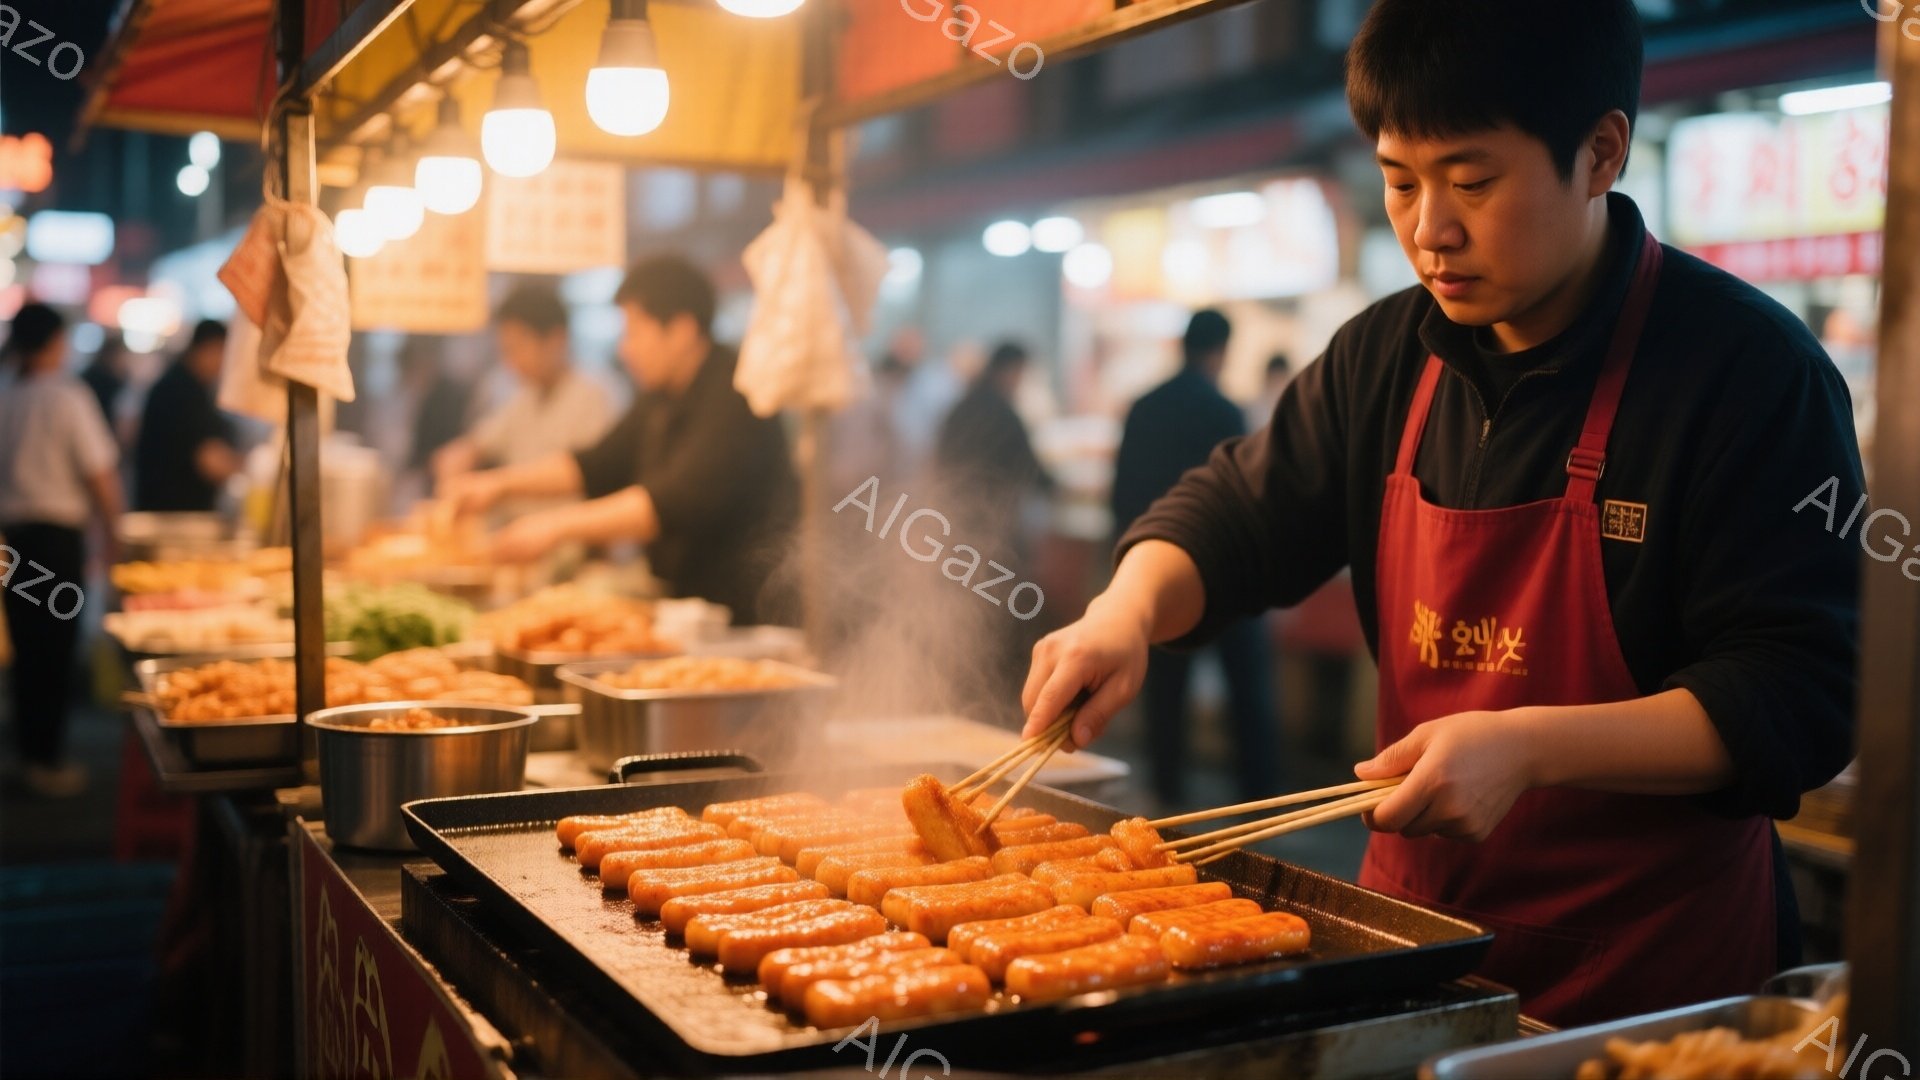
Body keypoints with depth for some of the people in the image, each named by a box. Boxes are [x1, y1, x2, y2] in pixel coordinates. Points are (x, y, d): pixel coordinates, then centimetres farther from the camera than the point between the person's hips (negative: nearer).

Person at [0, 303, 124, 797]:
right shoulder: (66, 395, -12)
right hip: (57, 534, -5)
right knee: (55, 649, 3)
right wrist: (114, 531, 1)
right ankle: (47, 762, 8)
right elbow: (100, 474, -11)